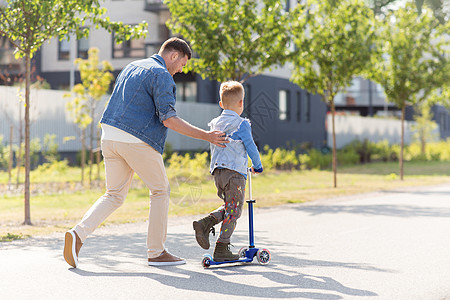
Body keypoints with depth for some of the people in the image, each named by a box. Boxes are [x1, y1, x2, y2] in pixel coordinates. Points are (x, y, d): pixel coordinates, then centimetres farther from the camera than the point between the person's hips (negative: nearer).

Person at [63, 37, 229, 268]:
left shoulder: (132, 67, 21)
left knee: (114, 195, 13)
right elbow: (169, 119, -16)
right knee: (160, 190, 9)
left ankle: (79, 233, -8)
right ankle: (156, 252, 11)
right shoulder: (162, 76, -8)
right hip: (137, 141, -8)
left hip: (109, 136, 8)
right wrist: (206, 136, -12)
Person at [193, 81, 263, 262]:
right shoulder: (241, 124, -6)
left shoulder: (214, 124, 14)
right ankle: (222, 249, -3)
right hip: (235, 173, -7)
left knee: (228, 207, 20)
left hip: (217, 171, 7)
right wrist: (257, 166, 10)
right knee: (233, 211, 0)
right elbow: (250, 147, -5)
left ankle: (205, 223, -3)